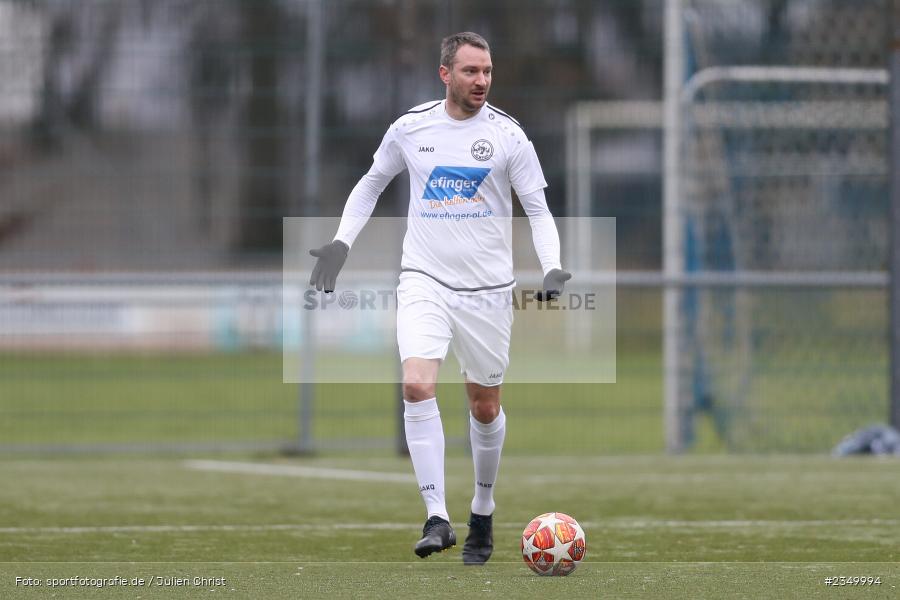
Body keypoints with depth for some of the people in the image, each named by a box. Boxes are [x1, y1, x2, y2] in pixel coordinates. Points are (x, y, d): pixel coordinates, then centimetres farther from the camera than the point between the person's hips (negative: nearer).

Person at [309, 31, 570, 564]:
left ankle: (483, 515, 33)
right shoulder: (411, 128, 1)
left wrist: (552, 267, -17)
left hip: (487, 289, 0)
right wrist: (342, 243, 7)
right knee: (418, 386, -22)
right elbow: (372, 183, 17)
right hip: (425, 281, 0)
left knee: (485, 407, 10)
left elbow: (538, 210, 0)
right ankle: (437, 518, -22)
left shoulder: (507, 135, -4)